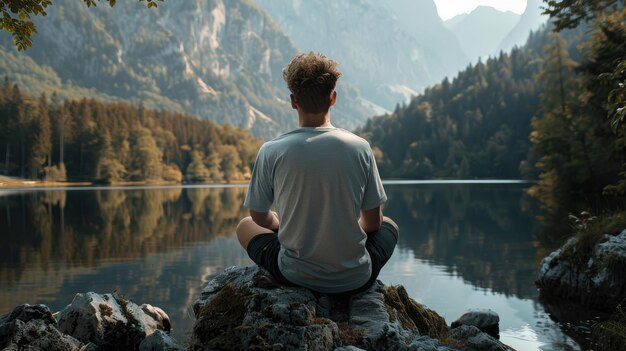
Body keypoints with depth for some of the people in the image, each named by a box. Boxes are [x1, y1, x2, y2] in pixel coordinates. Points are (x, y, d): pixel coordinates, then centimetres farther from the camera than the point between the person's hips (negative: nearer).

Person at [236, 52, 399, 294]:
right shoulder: (359, 148, -9)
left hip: (295, 277, 0)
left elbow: (260, 217, 3)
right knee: (389, 226, 32)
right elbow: (373, 222, 0)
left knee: (245, 226, 28)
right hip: (356, 279, 1)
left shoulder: (271, 152, -12)